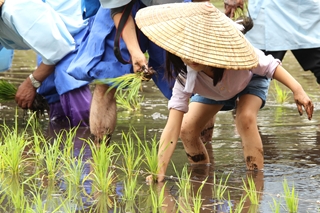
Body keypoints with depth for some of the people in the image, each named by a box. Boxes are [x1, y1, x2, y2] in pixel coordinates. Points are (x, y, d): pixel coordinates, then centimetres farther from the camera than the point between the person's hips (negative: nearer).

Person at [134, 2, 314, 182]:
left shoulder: (236, 53, -44)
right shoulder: (186, 79, -38)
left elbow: (270, 66, -25)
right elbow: (172, 129, -41)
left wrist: (298, 90, -39)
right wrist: (159, 172, -51)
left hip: (251, 78, -3)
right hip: (213, 90, 3)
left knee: (245, 118, -31)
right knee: (187, 130, -11)